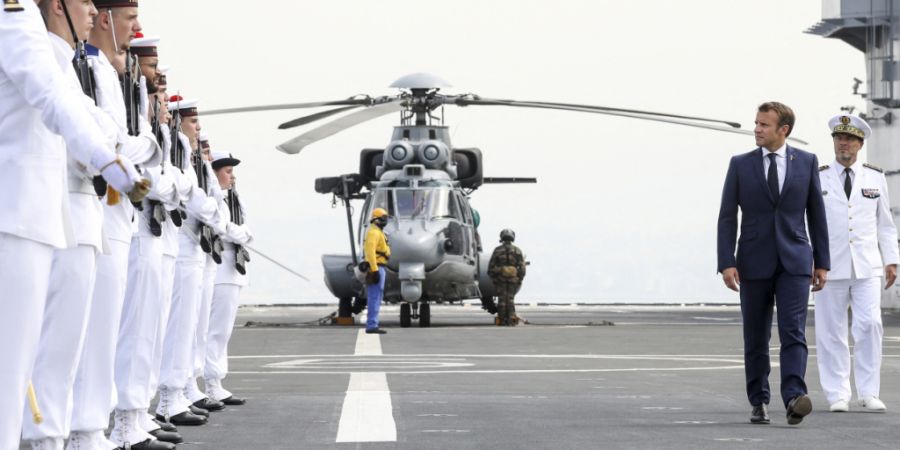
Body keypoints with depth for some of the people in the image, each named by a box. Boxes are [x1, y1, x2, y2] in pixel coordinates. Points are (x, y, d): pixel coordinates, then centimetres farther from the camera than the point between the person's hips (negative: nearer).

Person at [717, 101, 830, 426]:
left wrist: (822, 262, 7)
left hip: (794, 263, -1)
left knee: (793, 332, -15)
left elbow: (816, 214, 9)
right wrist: (726, 263, -10)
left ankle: (794, 398, -25)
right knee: (756, 339, 7)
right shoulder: (740, 165, 3)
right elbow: (727, 217, 0)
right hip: (754, 264, 1)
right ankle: (759, 403, 17)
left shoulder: (806, 162, 5)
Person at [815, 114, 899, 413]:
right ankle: (837, 396, 7)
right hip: (830, 267, -1)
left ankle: (869, 393, 0)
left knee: (870, 326, -9)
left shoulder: (875, 178, 11)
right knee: (832, 332, -1)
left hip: (867, 267, 1)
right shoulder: (817, 179, 5)